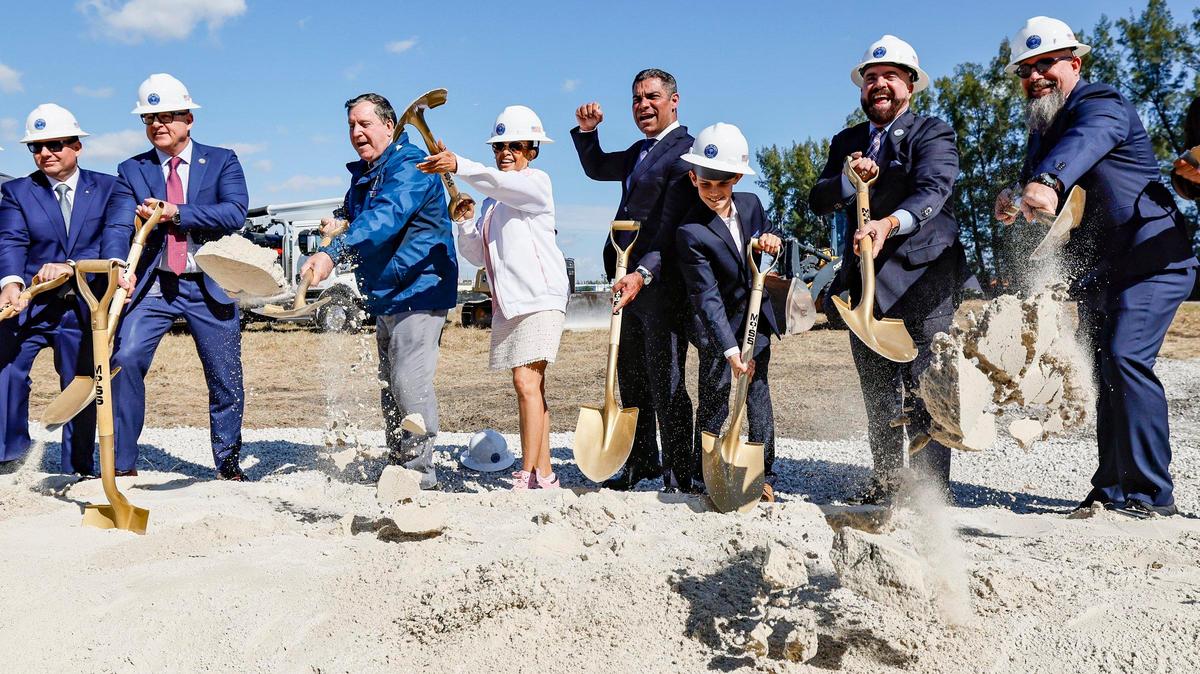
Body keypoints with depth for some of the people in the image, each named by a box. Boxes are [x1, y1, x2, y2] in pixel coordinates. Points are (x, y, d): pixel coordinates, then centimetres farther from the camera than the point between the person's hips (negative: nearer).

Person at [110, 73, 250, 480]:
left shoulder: (221, 161, 5)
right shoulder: (131, 170, 10)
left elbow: (235, 212, -11)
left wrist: (175, 213, -18)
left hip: (209, 286, -1)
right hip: (151, 285, 1)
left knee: (226, 381, 4)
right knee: (124, 361, -15)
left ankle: (228, 466, 22)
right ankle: (123, 465, -3)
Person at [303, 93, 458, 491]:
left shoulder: (409, 166, -14)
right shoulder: (362, 176, 15)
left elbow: (385, 218, -31)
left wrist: (333, 253, -41)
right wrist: (338, 228, 7)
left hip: (419, 292, -10)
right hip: (384, 296, 10)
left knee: (409, 382, -15)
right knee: (390, 387, 14)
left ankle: (420, 476, -6)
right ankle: (398, 470, 25)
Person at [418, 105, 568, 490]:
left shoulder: (537, 183, 1)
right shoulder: (491, 202, 24)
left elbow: (499, 182, -22)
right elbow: (477, 256, 22)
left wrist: (458, 166, -37)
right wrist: (464, 222, 4)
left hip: (540, 297, -8)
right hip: (506, 304, 8)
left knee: (526, 382, -17)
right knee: (532, 386, 8)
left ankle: (528, 476, -17)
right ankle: (544, 476, 13)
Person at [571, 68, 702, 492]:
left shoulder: (684, 151, -11)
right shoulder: (640, 152, 19)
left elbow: (672, 226, -21)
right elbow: (596, 168, 36)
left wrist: (643, 274, -30)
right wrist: (587, 131, 19)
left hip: (663, 286, -9)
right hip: (629, 282, 9)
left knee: (666, 384, -3)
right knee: (631, 380, 15)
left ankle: (678, 475, 8)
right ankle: (640, 464, 28)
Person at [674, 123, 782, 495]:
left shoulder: (751, 203, -2)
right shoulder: (690, 232, -20)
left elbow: (769, 232, 19)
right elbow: (707, 297, -25)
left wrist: (773, 237, -8)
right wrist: (731, 350, -31)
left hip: (757, 320, 5)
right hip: (720, 327, -5)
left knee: (758, 393, 8)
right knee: (715, 399, 2)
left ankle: (763, 473, 18)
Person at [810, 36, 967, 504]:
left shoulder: (933, 133, 1)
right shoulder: (847, 142, 17)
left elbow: (932, 190, -17)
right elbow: (818, 201, 6)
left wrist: (888, 223, -34)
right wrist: (848, 180, -15)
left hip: (923, 276, -5)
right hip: (866, 279, 5)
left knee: (924, 387, -9)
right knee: (877, 389, 9)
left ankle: (932, 488, -4)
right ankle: (885, 479, 19)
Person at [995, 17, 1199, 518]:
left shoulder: (1099, 105, -13)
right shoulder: (1041, 130, 15)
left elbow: (1083, 142, -39)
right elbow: (1038, 209, 12)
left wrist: (1047, 183, -58)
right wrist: (1012, 204, -10)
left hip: (1151, 259, -9)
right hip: (1097, 273, 10)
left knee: (1124, 358, -22)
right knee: (1103, 375, 10)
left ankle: (1151, 495, -15)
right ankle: (1112, 490, 19)